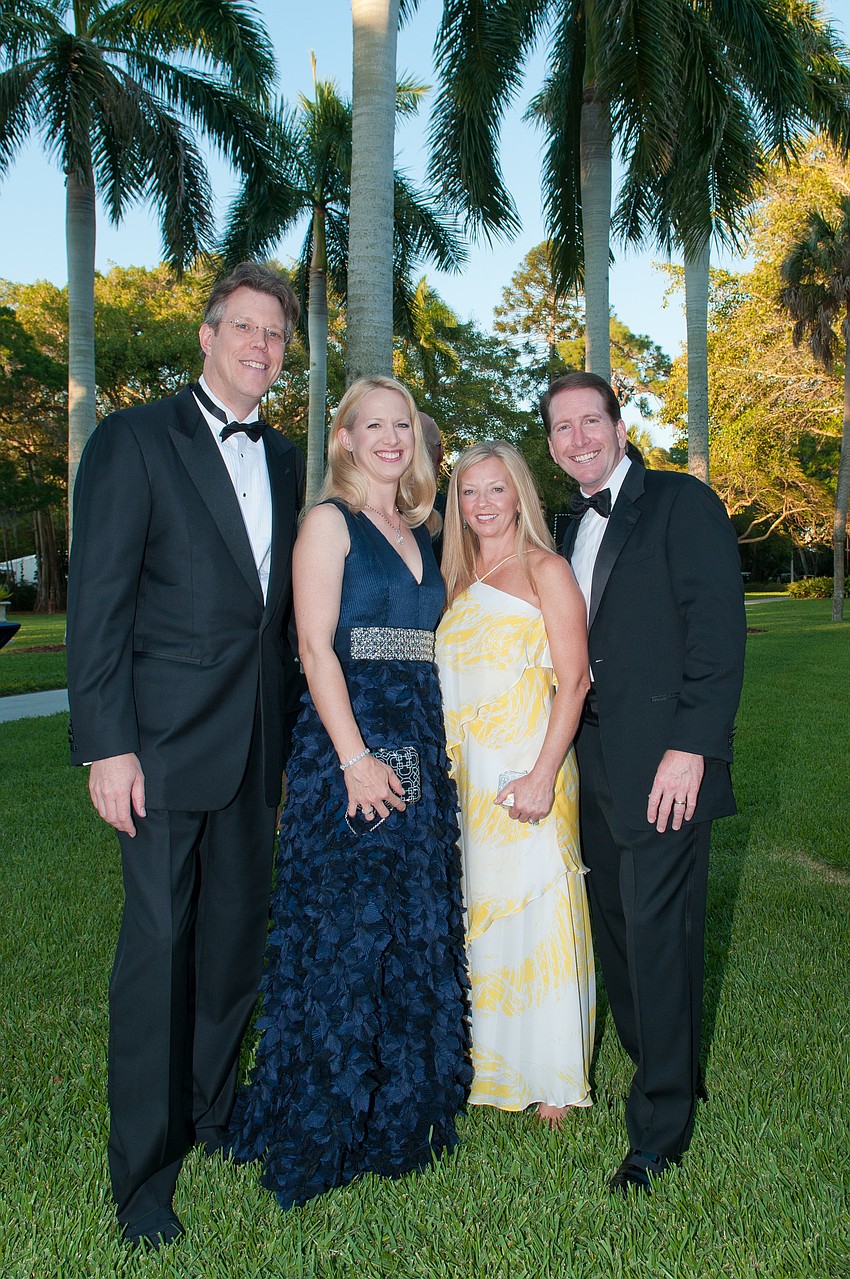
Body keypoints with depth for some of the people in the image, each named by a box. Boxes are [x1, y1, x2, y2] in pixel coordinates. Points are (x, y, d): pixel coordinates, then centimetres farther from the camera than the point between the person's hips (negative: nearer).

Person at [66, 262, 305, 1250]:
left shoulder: (284, 462, 14)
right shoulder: (134, 438, -3)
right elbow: (96, 601, -8)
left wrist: (286, 738, 12)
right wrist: (106, 744, -14)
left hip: (256, 745, 6)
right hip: (164, 740, -5)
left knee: (237, 936, 13)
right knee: (158, 946, 0)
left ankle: (211, 1112, 34)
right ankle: (143, 1173, 16)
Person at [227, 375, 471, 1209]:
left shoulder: (421, 534, 17)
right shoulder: (330, 521, -2)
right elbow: (316, 646, -11)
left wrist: (437, 749, 9)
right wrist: (356, 757, -19)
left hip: (422, 749, 7)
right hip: (348, 746, -7)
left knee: (416, 930, 12)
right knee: (345, 928, -1)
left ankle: (402, 1110, 29)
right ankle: (328, 1127, 17)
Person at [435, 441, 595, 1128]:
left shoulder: (546, 571, -4)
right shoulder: (457, 579, 14)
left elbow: (573, 681, -11)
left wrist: (543, 774, -19)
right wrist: (444, 766, 9)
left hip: (527, 767, -6)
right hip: (466, 772, 6)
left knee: (535, 909, -1)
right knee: (480, 910, 11)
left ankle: (552, 1078, 14)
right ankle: (491, 1065, 26)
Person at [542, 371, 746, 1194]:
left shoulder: (682, 503, -5)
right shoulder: (572, 525, 16)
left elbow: (718, 631, -12)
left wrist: (690, 747, -18)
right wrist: (566, 749, 9)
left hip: (663, 760, -7)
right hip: (594, 758, 7)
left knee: (656, 930, -2)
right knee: (616, 926, 14)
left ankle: (659, 1131, 14)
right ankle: (665, 1073, 34)